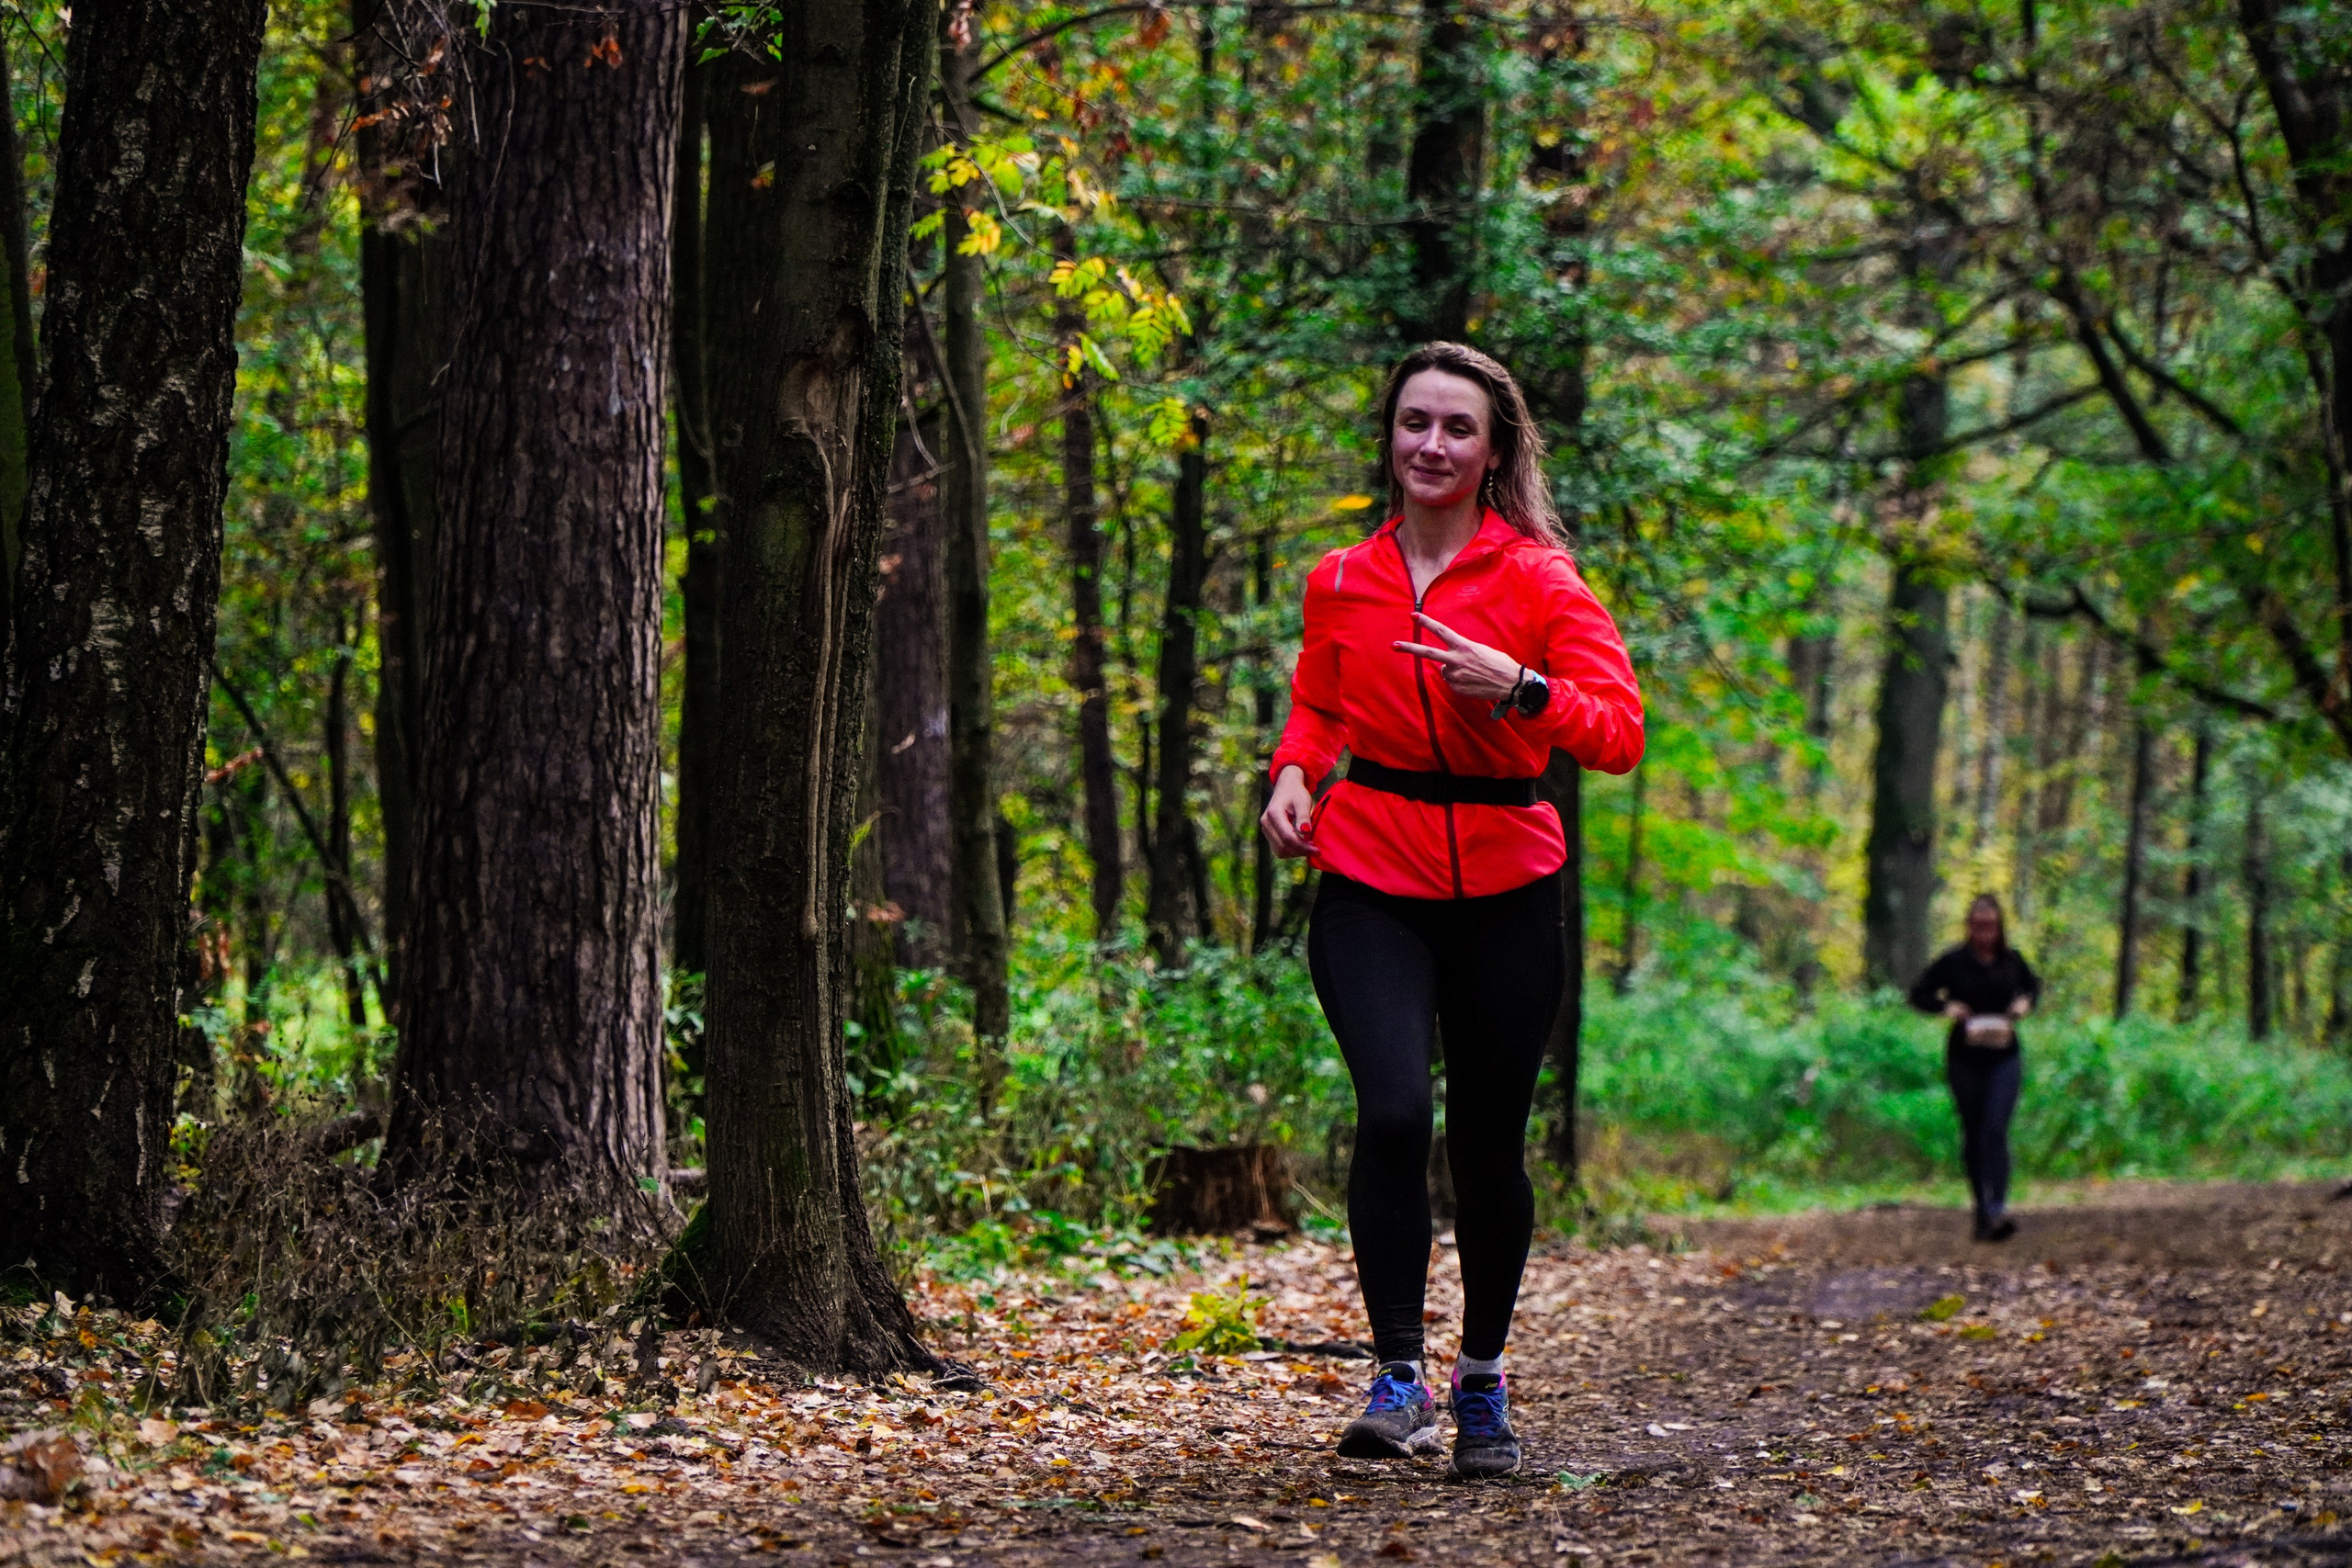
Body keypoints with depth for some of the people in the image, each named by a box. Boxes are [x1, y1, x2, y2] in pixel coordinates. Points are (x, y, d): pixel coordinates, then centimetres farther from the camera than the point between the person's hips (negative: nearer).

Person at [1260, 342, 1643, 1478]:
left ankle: (1484, 1378, 28)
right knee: (1393, 1110, -21)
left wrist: (1520, 690, -24)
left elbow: (1619, 732, -9)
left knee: (1488, 1143, 7)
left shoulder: (1538, 579, -2)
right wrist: (1294, 774, 4)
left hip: (1505, 889, -1)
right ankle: (1398, 1376, -12)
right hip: (1371, 882, 1)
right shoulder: (1340, 581, 7)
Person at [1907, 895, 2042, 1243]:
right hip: (1965, 1060, 0)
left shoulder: (2012, 961, 2)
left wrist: (2025, 1002, 0)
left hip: (2004, 1059, 0)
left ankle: (1998, 1210, -23)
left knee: (1996, 1129, -15)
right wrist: (1947, 1007, -16)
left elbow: (2033, 984, 22)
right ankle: (1980, 1209, 23)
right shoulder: (1953, 963, -5)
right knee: (1973, 1134, 9)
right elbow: (1919, 995, 2)